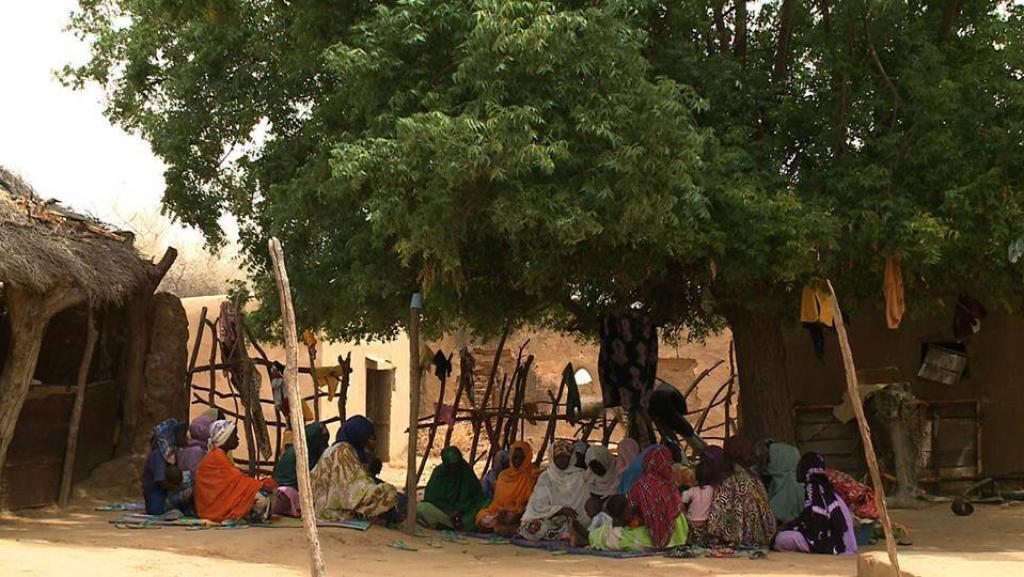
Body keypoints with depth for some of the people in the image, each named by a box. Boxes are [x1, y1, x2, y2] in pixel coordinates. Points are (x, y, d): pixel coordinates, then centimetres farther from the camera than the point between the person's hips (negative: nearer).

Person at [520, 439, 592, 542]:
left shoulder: (580, 476, 5)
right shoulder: (545, 477, 5)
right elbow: (539, 506, -4)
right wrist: (561, 510, -16)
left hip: (572, 521, 1)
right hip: (549, 520, -1)